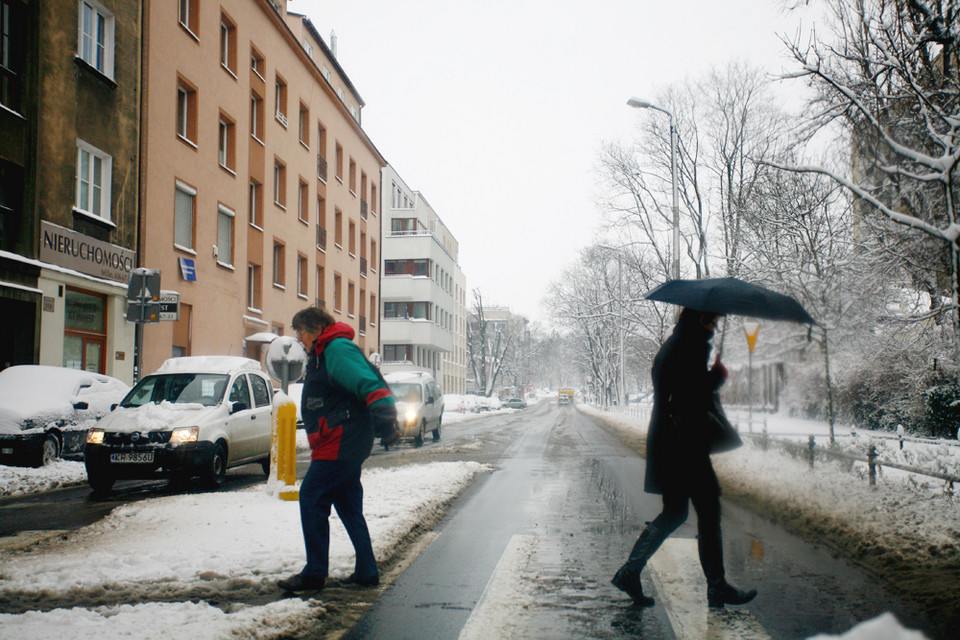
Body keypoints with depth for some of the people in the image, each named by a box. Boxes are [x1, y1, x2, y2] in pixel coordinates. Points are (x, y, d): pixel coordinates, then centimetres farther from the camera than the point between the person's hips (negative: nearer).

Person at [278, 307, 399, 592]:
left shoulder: (338, 349, -13)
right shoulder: (323, 355, 20)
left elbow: (369, 384, -25)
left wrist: (385, 421, -35)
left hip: (338, 445, -11)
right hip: (345, 446, 11)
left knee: (312, 498, -7)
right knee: (348, 507, 13)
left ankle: (314, 574, -1)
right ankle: (366, 572, 19)